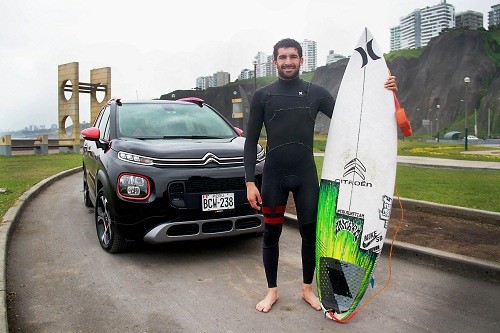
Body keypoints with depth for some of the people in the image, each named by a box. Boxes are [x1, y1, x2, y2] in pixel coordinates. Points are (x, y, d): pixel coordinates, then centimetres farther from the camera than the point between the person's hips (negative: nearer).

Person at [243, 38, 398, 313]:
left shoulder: (316, 93, 5)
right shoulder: (262, 96, 2)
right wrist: (250, 182, -7)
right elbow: (251, 142, 1)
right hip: (273, 177, -1)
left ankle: (307, 289, 28)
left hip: (306, 176, 1)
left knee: (310, 233, 7)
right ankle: (272, 291, 26)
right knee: (271, 234, 7)